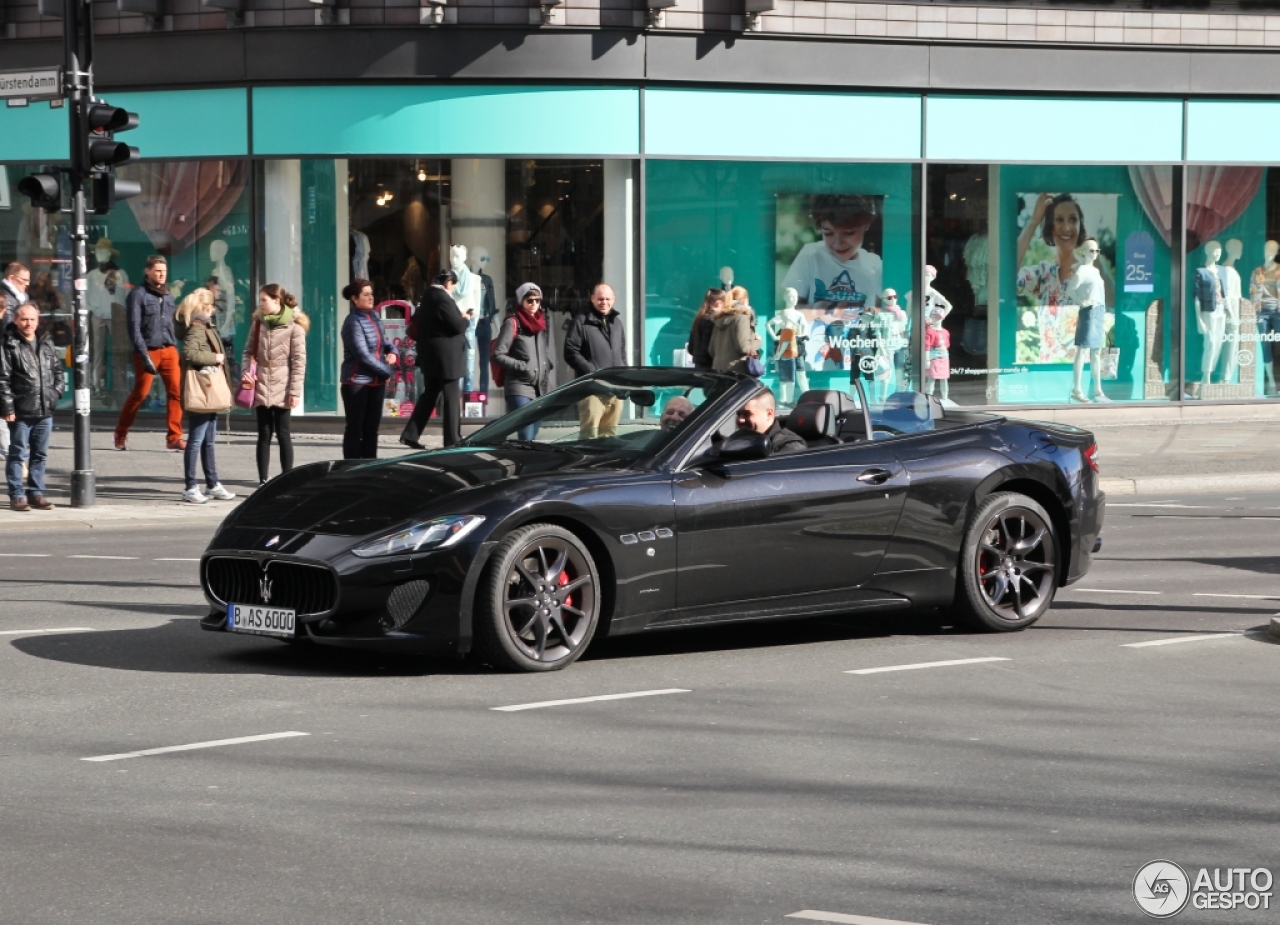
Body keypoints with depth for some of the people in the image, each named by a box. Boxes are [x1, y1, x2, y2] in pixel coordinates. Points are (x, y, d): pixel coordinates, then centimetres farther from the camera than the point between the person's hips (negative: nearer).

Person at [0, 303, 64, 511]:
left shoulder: (47, 343, 11)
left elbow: (58, 371, 19)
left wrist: (56, 392, 3)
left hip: (45, 410, 5)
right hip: (21, 411, -5)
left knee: (40, 454, 11)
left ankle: (36, 493, 19)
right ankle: (17, 496, 6)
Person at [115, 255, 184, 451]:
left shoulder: (168, 297, 16)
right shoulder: (138, 295, -3)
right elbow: (134, 328, -9)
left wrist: (176, 350, 10)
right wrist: (144, 356, -15)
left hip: (169, 350, 5)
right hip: (148, 351, -5)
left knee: (176, 391, -7)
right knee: (140, 393, -1)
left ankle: (174, 437, -5)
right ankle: (121, 434, 16)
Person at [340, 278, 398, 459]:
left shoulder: (374, 317, 8)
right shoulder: (353, 322, -14)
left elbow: (384, 341, 19)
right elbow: (363, 355, -19)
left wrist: (393, 352, -3)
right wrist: (387, 371, -13)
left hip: (377, 382, 7)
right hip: (357, 382, -7)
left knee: (372, 428, 11)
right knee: (355, 429, -1)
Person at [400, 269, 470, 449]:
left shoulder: (428, 296, 12)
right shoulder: (443, 298, -19)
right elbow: (457, 326, -20)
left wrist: (459, 316, 15)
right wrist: (466, 319, 0)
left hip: (431, 356, 10)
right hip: (446, 356, -10)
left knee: (429, 395, 14)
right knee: (452, 397, -1)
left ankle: (410, 434, 11)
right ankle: (452, 440, 2)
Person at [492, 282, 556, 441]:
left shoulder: (542, 322, 14)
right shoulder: (512, 323, -6)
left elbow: (549, 358, 17)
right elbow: (498, 355, -8)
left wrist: (550, 385, 9)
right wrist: (522, 367, -17)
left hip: (540, 389, 7)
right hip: (519, 388, -7)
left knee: (532, 435, 10)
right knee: (526, 436, -16)